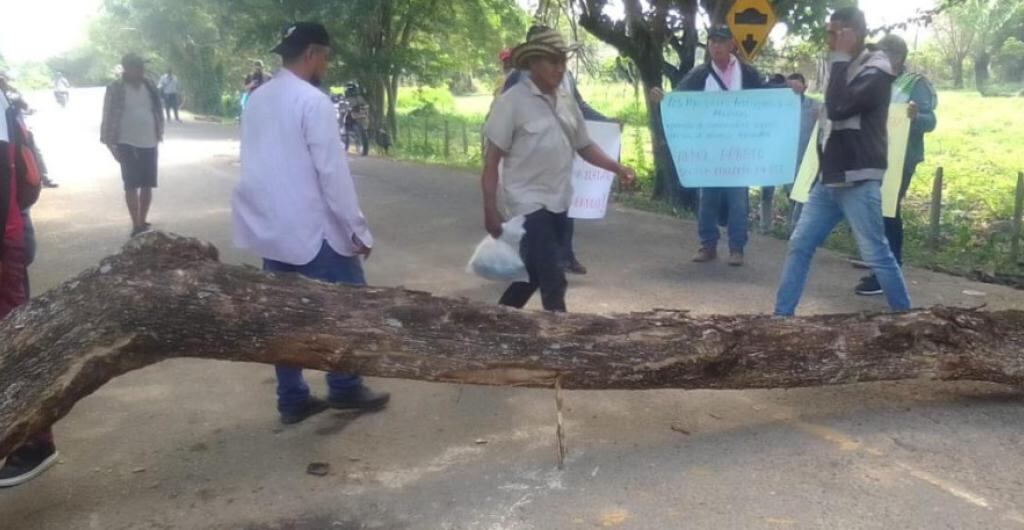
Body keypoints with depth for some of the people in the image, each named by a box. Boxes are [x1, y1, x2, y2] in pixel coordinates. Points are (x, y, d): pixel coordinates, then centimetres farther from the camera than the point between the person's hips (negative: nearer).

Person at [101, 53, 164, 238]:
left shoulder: (150, 86, 6)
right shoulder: (115, 89, -7)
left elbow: (158, 110, 14)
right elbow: (108, 116, -6)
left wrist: (160, 133, 9)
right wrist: (111, 143, -9)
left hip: (149, 143, 4)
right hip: (127, 144, -4)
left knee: (147, 185, 8)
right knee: (131, 185, -3)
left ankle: (143, 223, 21)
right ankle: (136, 226, 0)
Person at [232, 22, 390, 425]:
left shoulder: (257, 100, 10)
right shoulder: (313, 101, -15)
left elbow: (258, 163, 14)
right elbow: (332, 170, -17)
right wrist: (358, 229, -11)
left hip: (267, 225, 8)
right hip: (312, 226, -8)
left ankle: (293, 399, 18)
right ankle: (344, 388, 16)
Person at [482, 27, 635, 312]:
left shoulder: (567, 99, 8)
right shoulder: (512, 102, -11)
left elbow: (584, 145, 15)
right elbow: (492, 159, -10)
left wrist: (617, 168, 0)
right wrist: (490, 209, -13)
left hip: (558, 203, 7)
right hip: (529, 203, -7)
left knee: (537, 273, 16)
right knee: (553, 280, -8)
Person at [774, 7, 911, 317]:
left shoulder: (876, 70, -8)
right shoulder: (843, 68, 17)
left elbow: (838, 108, -22)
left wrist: (840, 59, -15)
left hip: (858, 182, -8)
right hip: (829, 179, 8)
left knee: (876, 254, -3)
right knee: (799, 245, 4)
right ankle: (781, 314, 10)